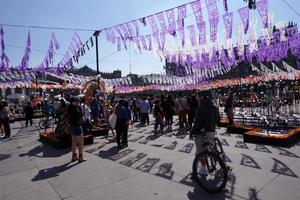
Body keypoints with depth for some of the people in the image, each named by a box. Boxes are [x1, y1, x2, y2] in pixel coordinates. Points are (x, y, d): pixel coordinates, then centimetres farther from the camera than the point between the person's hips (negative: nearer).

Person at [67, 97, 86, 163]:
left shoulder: (70, 108, 6)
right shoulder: (75, 109, -21)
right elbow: (81, 115, -16)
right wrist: (79, 107, -12)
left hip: (72, 126, 9)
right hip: (77, 126, -9)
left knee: (74, 142, 17)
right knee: (80, 142, 1)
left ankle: (74, 156, 27)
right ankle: (80, 157, 7)